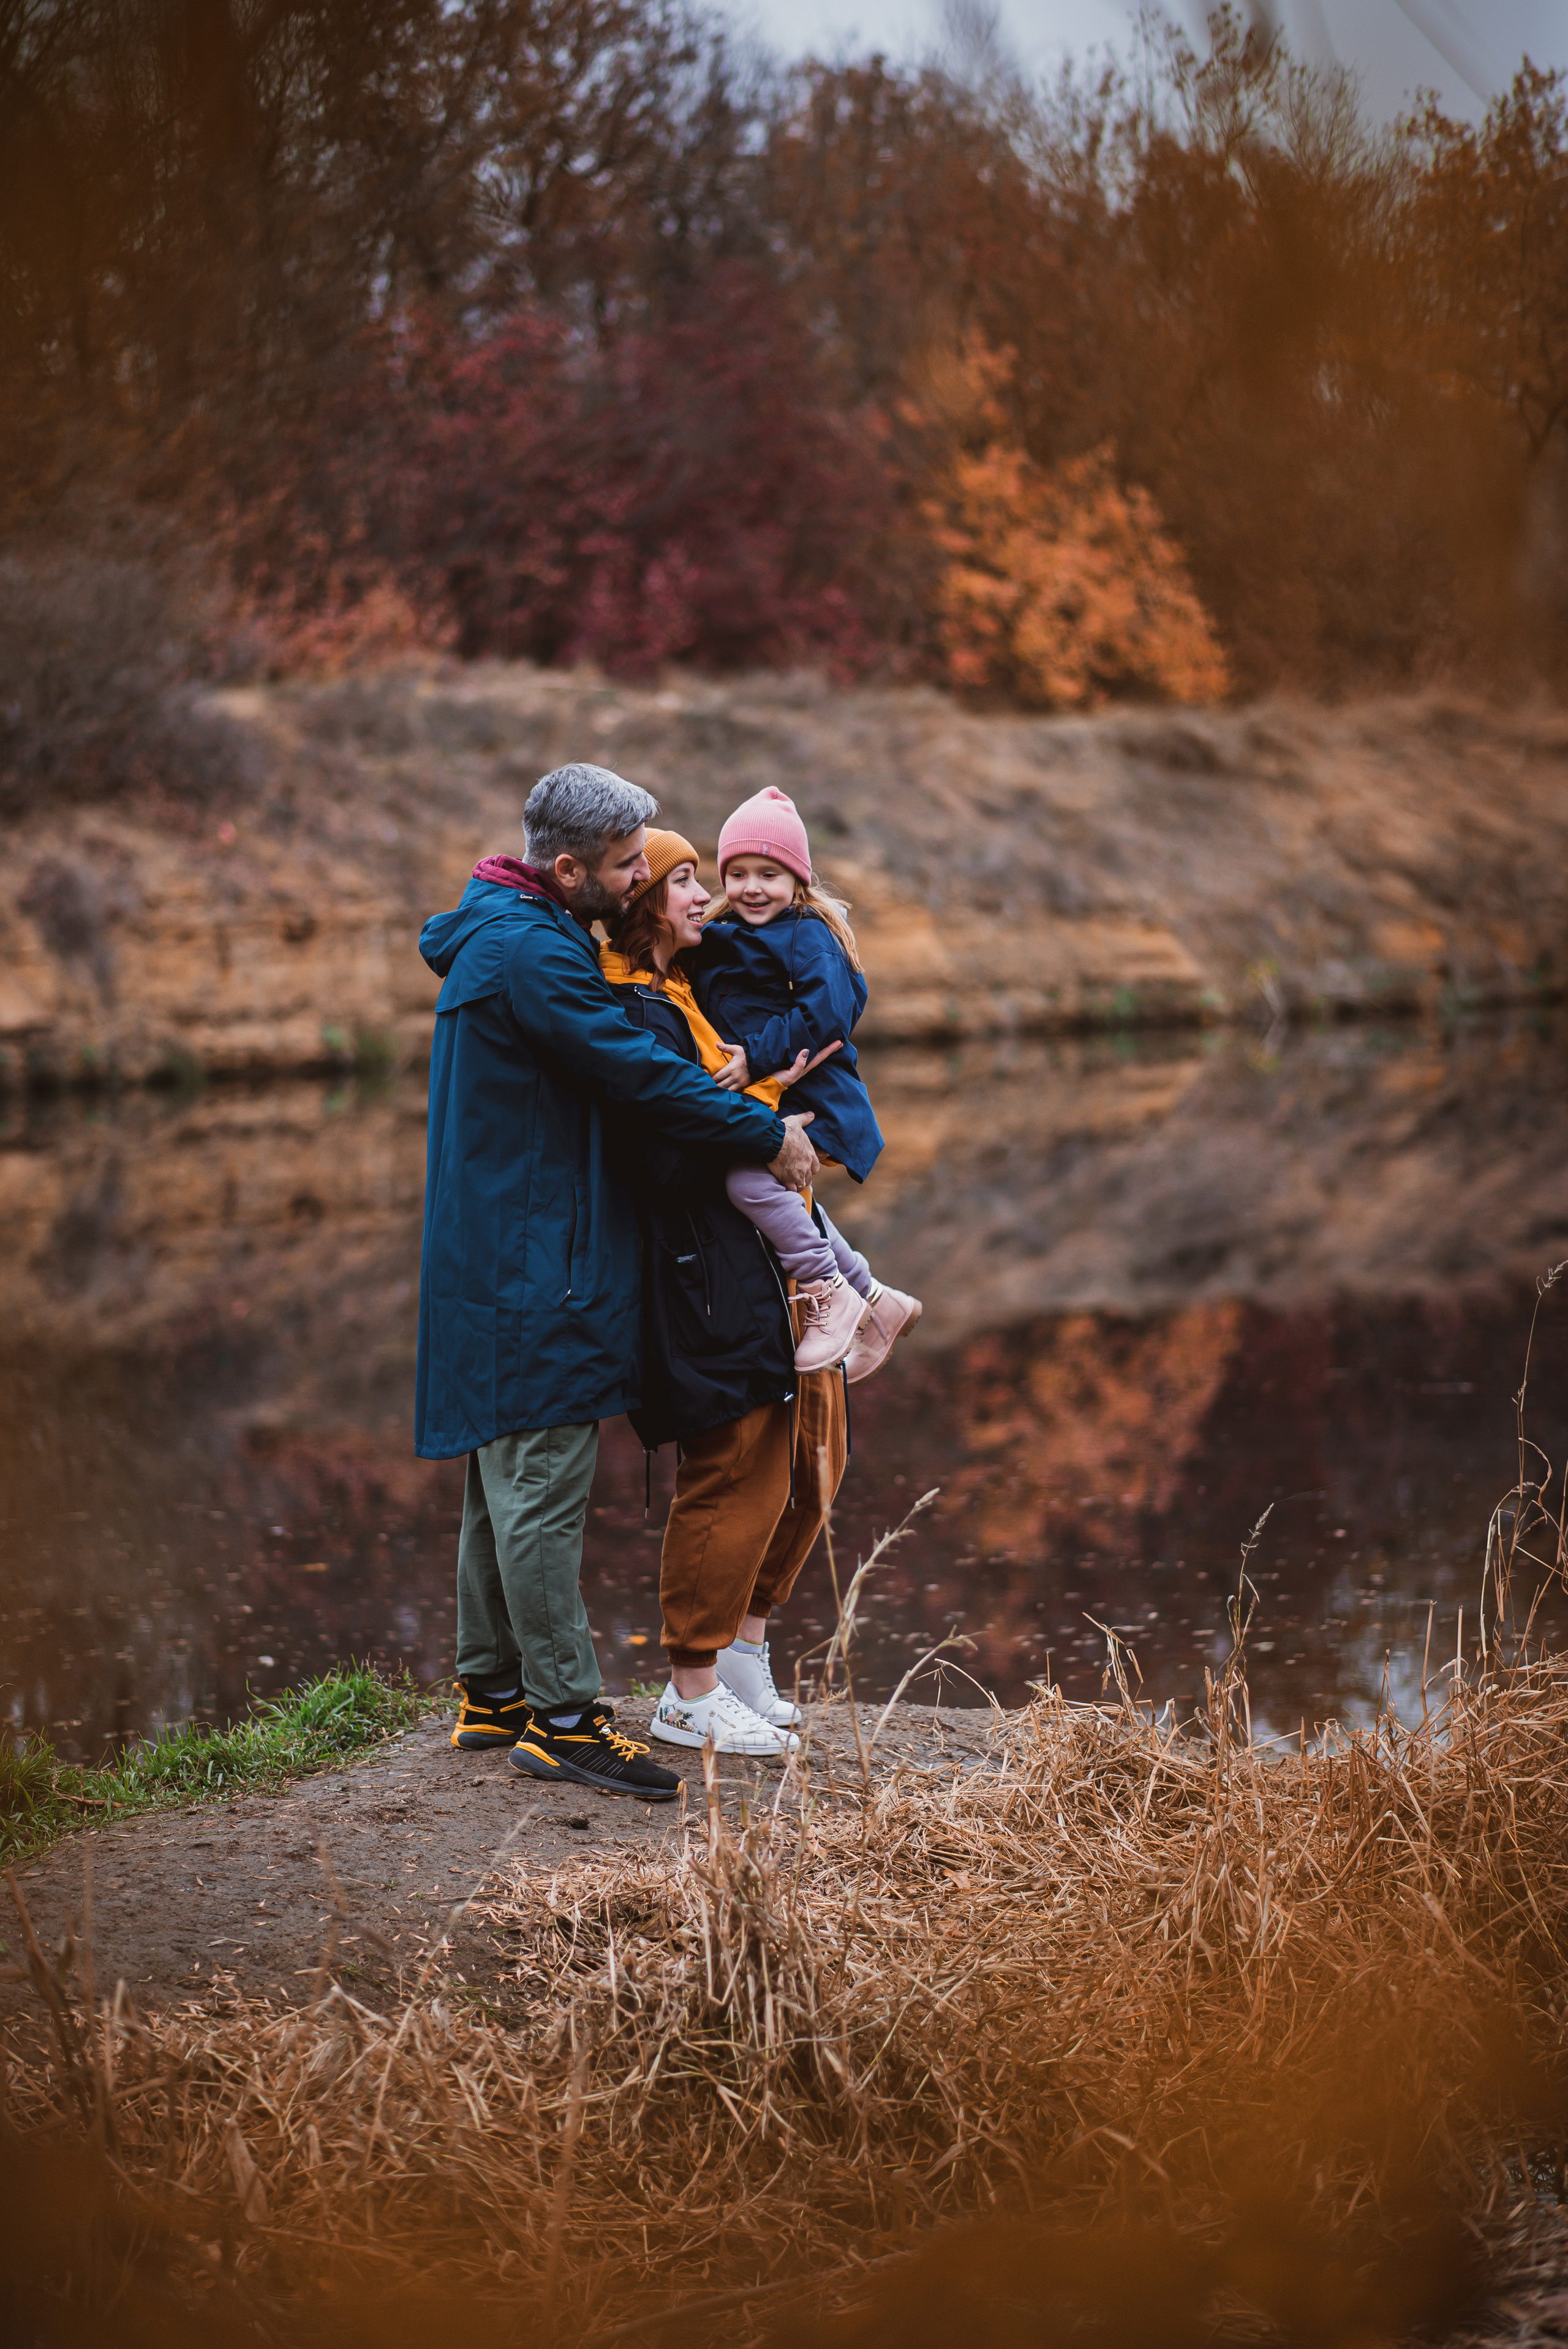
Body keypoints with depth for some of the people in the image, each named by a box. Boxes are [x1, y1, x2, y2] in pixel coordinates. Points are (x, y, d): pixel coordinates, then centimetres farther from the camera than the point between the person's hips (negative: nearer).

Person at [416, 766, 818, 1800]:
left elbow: (619, 1055, 26)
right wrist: (768, 1135, -10)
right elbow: (640, 1075, -19)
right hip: (531, 1262, -11)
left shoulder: (506, 934, 15)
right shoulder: (530, 954, -19)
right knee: (543, 1487, -7)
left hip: (499, 1249, 11)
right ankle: (561, 1715, -4)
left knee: (507, 1481, 16)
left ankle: (494, 1690, 24)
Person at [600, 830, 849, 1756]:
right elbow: (673, 1164, -22)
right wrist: (763, 1091, -14)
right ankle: (693, 1695, 7)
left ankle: (741, 1650, 26)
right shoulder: (636, 1011, -16)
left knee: (808, 1462, 15)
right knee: (738, 1478, -4)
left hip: (761, 1270, 10)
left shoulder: (676, 994, 15)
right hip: (706, 1278, -10)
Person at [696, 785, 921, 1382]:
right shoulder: (721, 940, 14)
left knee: (749, 1180, -30)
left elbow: (826, 1012, -23)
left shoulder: (809, 935, -10)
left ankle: (829, 1293, -19)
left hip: (808, 1097, -10)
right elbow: (712, 1019, 22)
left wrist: (757, 1056, -25)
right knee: (789, 1206, 21)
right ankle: (874, 1300, 35)